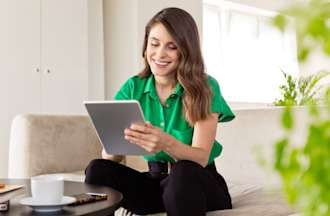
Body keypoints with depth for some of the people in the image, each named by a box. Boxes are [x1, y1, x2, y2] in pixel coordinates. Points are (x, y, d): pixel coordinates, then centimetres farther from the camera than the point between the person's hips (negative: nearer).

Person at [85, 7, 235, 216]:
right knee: (98, 169, -23)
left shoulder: (205, 88, -10)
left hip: (199, 184, -2)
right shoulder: (132, 88, 0)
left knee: (183, 172, -36)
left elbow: (201, 158, -20)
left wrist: (167, 143, -42)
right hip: (156, 180, 3)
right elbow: (110, 157, -6)